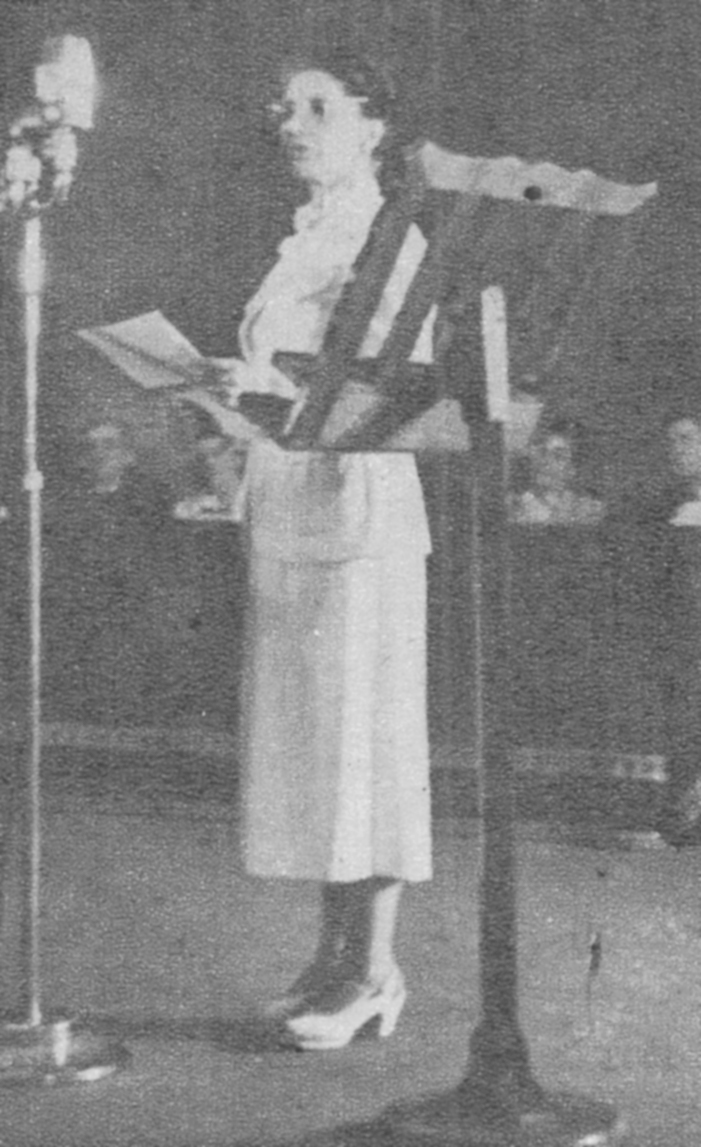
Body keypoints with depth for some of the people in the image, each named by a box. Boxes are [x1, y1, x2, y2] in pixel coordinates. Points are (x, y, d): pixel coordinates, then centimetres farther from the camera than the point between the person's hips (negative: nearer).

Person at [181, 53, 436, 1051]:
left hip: (360, 507, -8)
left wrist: (280, 390, -26)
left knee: (364, 733, -4)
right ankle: (335, 954, 16)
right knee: (301, 734, 8)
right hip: (286, 512, 8)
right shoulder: (301, 245, 17)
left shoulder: (395, 243, -5)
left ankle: (376, 969, 3)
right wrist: (212, 388, 3)